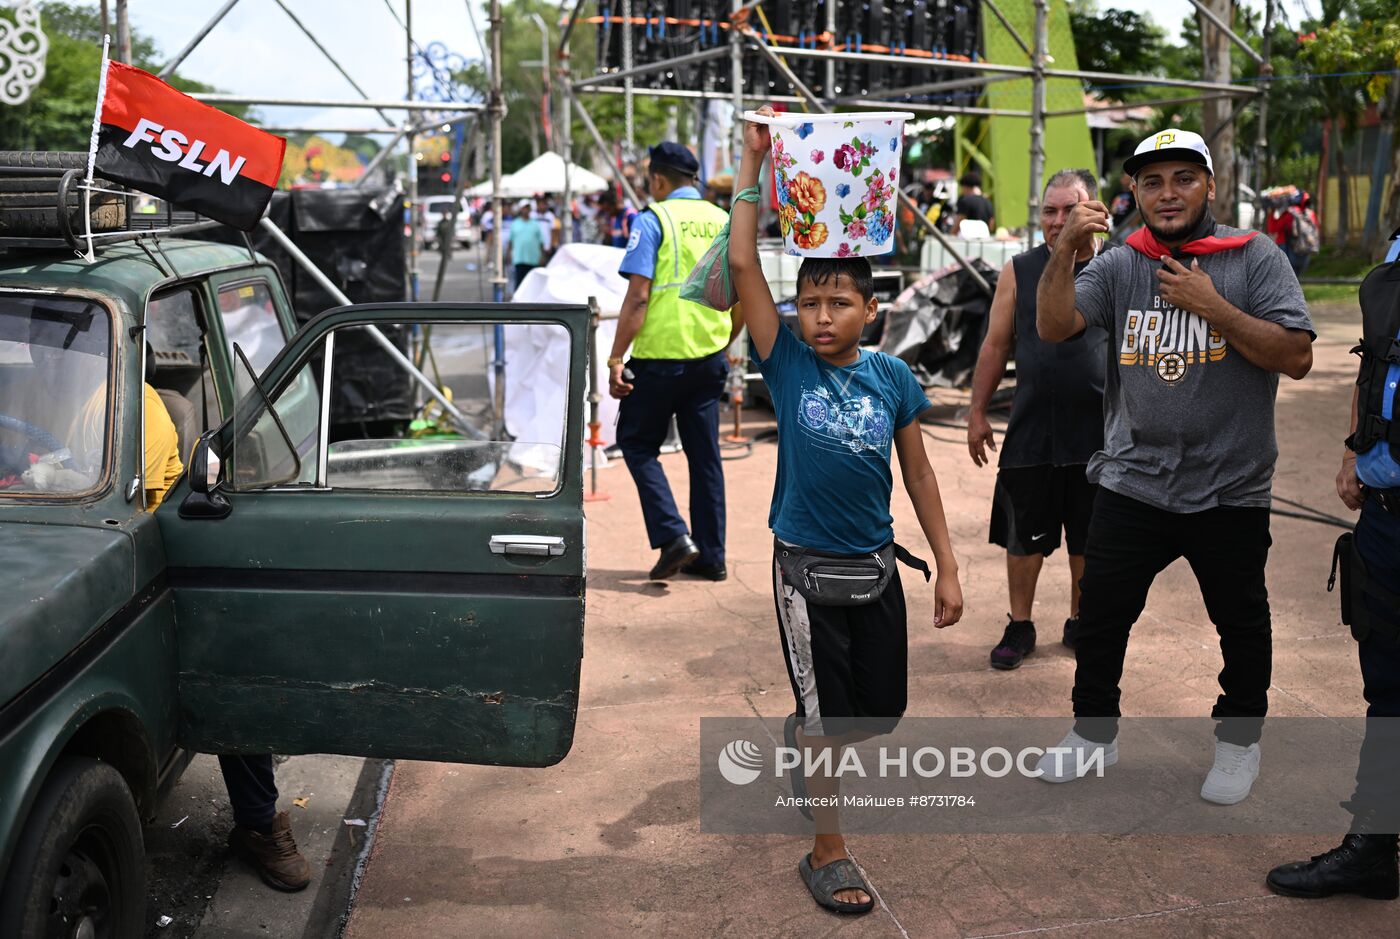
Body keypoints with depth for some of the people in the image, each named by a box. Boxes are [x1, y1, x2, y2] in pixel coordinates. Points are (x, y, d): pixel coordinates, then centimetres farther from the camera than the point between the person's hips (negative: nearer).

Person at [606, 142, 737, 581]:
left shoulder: (652, 220, -8)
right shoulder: (723, 222, 9)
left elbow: (638, 297, -15)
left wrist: (615, 359, -12)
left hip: (661, 357, -5)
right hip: (710, 358, 6)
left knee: (638, 444, 10)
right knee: (704, 454, 12)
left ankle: (673, 535, -4)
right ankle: (711, 556, 17)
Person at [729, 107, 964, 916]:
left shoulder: (893, 378, -4)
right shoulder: (788, 363, -10)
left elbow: (919, 473, 4)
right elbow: (742, 264, -18)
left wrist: (948, 568, 5)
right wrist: (753, 164, -17)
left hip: (877, 565, 3)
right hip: (807, 567, -3)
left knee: (879, 712, 14)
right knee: (826, 714, 5)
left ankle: (804, 737, 46)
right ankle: (828, 853, 21)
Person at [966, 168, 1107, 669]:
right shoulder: (1018, 272, 2)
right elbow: (996, 344, 6)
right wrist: (978, 412, 4)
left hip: (1099, 432, 0)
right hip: (1030, 430, 0)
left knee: (1089, 539, 12)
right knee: (1024, 535, 8)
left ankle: (1080, 623, 30)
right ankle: (1020, 626, 22)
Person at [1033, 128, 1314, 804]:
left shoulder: (1254, 259, -5)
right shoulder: (1119, 266, 2)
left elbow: (1297, 357, -13)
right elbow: (1054, 327, -11)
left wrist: (1213, 307, -19)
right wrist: (1066, 251, -25)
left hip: (1229, 489, -1)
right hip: (1132, 482, 2)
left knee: (1241, 623, 14)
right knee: (1100, 615, 9)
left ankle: (1240, 741, 36)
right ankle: (1094, 730, 29)